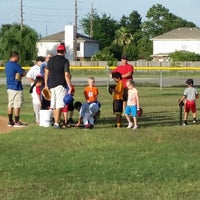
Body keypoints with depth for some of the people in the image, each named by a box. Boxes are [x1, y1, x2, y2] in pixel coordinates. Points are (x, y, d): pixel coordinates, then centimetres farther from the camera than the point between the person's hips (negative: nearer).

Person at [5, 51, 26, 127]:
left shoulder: (7, 64, 11)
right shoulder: (15, 65, -17)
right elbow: (24, 73, -13)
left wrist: (19, 75, -5)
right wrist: (20, 74, 5)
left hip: (9, 87, 9)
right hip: (16, 87, -9)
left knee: (10, 104, 12)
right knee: (17, 105, -4)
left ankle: (10, 121, 16)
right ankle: (17, 122, -2)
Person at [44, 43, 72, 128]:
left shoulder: (50, 60, 11)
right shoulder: (65, 61, -6)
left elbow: (46, 73, 13)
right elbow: (66, 75, -12)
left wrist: (46, 85, 19)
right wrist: (70, 87, -12)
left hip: (51, 85, 6)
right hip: (60, 85, -6)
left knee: (54, 105, 13)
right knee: (59, 105, -8)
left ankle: (56, 122, 18)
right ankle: (56, 123, -16)